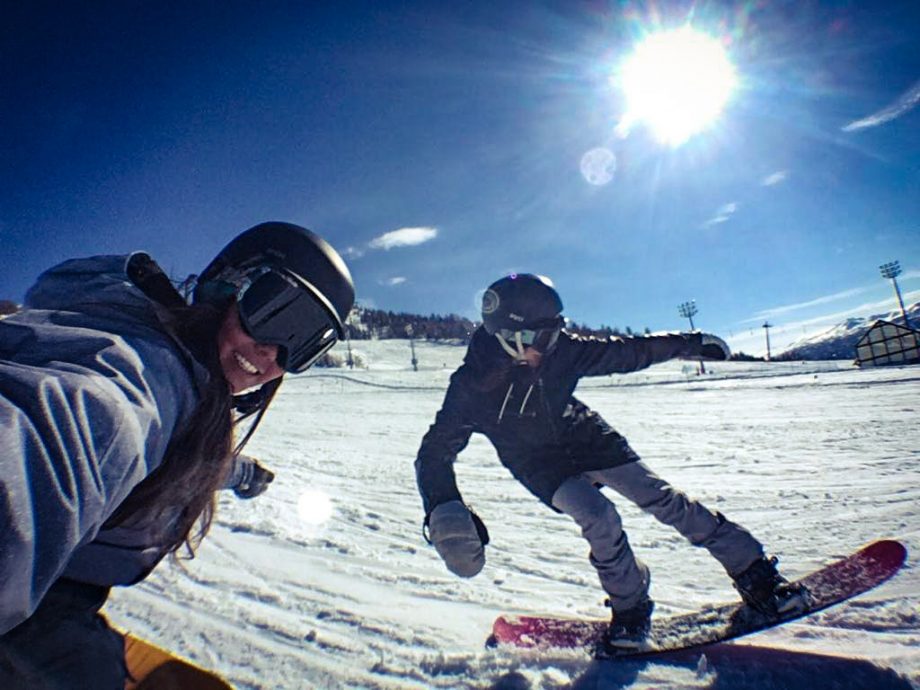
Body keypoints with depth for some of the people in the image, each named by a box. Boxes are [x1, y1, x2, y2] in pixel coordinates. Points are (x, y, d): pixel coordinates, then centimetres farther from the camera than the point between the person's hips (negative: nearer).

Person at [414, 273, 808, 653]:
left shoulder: (558, 350, -20)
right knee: (600, 519, -22)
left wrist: (689, 343, 0)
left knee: (662, 499, -1)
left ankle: (752, 570, 17)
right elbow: (435, 453, -25)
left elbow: (622, 353, -7)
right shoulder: (472, 384, -27)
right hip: (541, 464, -2)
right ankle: (629, 606, 7)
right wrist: (444, 514, -41)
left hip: (587, 437, 3)